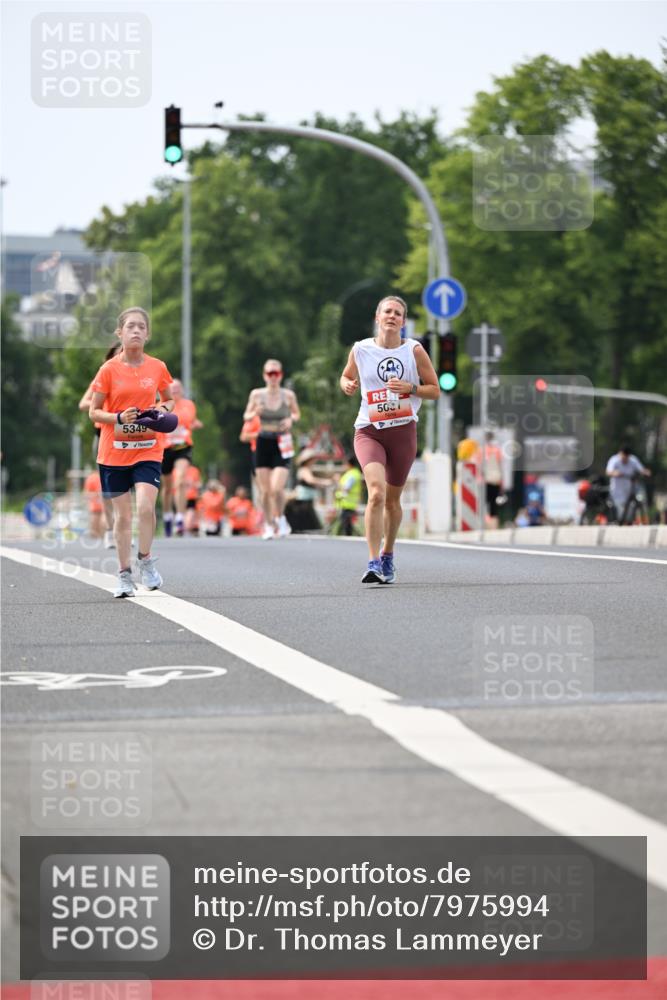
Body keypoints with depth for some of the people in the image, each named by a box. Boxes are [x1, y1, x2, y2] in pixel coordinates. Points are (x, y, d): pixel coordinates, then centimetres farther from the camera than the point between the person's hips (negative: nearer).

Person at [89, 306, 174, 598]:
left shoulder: (157, 368, 1)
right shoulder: (109, 369, -4)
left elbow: (169, 400, 17)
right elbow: (94, 412, 0)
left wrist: (162, 411, -6)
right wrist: (118, 417, -18)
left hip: (148, 450, 0)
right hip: (114, 452, 0)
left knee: (146, 506, -19)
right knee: (122, 515, 4)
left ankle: (145, 560, 3)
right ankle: (124, 574, 16)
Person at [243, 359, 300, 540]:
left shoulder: (288, 395, -1)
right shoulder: (256, 395, 0)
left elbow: (296, 413, 15)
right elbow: (246, 416, 10)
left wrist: (291, 419, -8)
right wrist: (255, 413, -12)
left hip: (282, 445, -2)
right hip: (263, 442, 2)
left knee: (276, 488, -16)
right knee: (264, 490, 2)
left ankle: (281, 519, 10)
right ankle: (269, 525, 20)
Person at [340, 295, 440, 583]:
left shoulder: (414, 350, -1)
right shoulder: (361, 349, 0)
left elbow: (435, 390, 4)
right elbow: (346, 377, 18)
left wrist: (409, 388, -13)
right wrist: (347, 385, -5)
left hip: (403, 431, 1)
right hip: (368, 431, -1)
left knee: (392, 499, 11)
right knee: (376, 492, -22)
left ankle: (387, 556, 35)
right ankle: (373, 563, -24)